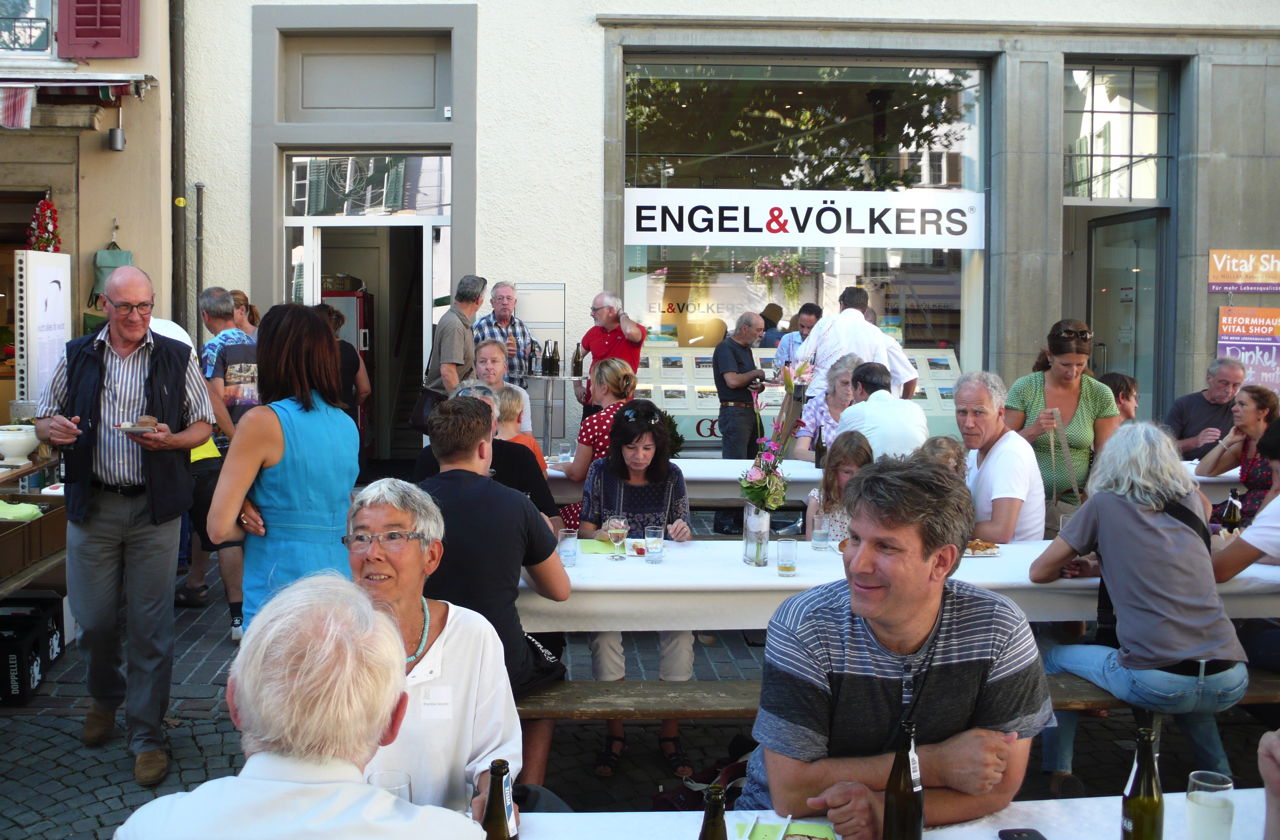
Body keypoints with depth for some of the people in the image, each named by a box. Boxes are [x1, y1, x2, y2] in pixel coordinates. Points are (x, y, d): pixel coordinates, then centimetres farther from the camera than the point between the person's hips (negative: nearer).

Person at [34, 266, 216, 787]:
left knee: (150, 626, 0)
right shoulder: (76, 357, 8)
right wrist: (52, 428, -11)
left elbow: (203, 426, 6)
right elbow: (44, 421, 13)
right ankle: (105, 697, 38)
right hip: (92, 508, 2)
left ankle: (147, 734, 13)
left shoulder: (177, 358, 4)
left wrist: (169, 439, -15)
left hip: (155, 510, -2)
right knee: (93, 619, 7)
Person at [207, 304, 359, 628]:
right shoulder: (348, 425, 7)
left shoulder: (262, 422, -10)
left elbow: (219, 528, -11)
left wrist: (250, 524, 8)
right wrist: (251, 505, 4)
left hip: (281, 587, -6)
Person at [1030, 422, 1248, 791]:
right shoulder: (1191, 502, 12)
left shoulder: (1104, 506, 1)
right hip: (1231, 682, 5)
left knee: (1051, 656, 21)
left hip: (1155, 684, -5)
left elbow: (1039, 572, 8)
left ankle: (1058, 777, 23)